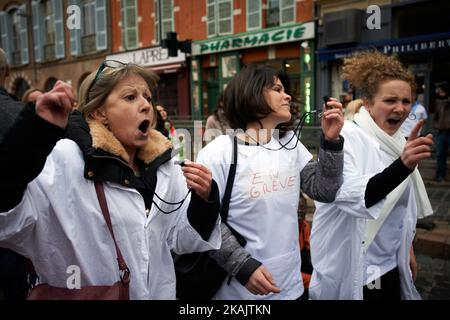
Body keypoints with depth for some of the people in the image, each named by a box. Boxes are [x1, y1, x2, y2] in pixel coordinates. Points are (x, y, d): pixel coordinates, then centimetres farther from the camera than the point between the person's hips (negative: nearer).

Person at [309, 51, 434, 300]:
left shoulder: (399, 143, 4)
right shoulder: (346, 137, -18)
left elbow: (403, 209, 15)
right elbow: (352, 198, -33)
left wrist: (408, 249, 20)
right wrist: (403, 165, -43)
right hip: (351, 272, -6)